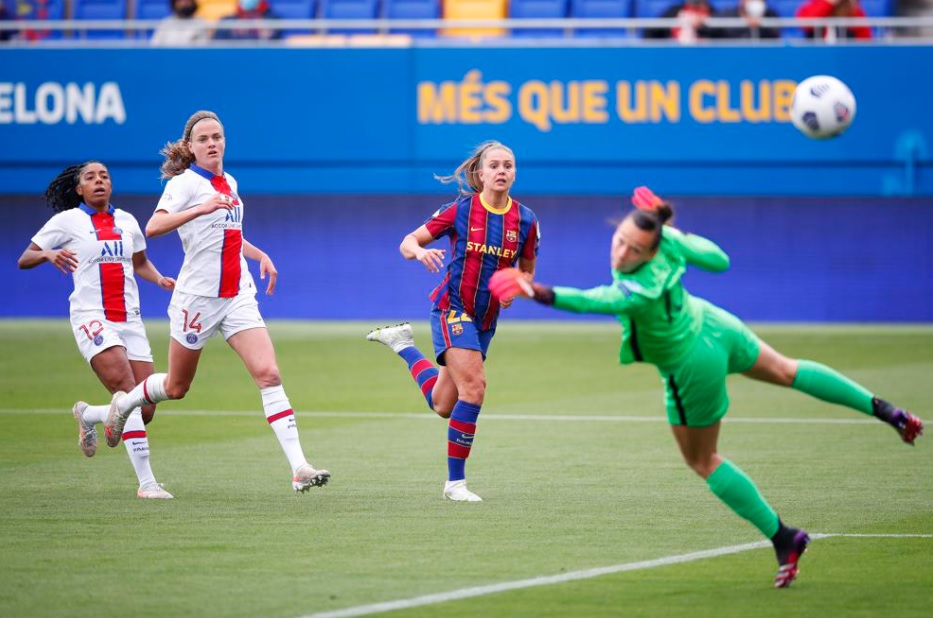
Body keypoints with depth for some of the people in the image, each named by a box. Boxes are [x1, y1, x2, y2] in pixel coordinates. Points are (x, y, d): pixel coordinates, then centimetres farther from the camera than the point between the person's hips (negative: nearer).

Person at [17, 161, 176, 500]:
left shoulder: (126, 221, 14)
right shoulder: (67, 221, 2)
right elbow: (24, 259, 3)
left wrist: (161, 280, 10)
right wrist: (49, 254, -19)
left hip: (129, 319, 5)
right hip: (91, 317, -5)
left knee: (145, 411, -1)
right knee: (129, 393, -24)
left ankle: (87, 416, 31)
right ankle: (146, 482, -24)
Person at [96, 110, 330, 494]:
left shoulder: (229, 184, 13)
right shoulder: (185, 183, -9)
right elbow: (153, 227, -28)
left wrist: (260, 255, 15)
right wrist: (201, 208, -38)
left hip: (238, 297, 5)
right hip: (198, 296, -5)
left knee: (268, 374, -12)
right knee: (177, 387, 10)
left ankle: (299, 468, -19)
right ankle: (123, 403, 42)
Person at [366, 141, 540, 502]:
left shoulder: (525, 221, 0)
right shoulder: (461, 210, -8)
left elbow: (526, 271, 15)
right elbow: (407, 242, -3)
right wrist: (420, 252, -25)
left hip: (485, 319, 5)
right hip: (452, 309, -5)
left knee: (443, 406, 11)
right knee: (474, 388, -21)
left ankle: (402, 343, 36)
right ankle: (455, 482, -11)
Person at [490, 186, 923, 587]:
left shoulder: (641, 290, -41)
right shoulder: (668, 240, -21)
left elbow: (591, 301, -53)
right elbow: (718, 260, -6)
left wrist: (539, 292, -61)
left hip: (692, 366, -7)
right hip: (713, 324, 7)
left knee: (703, 461, 16)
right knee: (785, 371, 32)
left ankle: (783, 539, 23)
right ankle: (884, 410, 41)